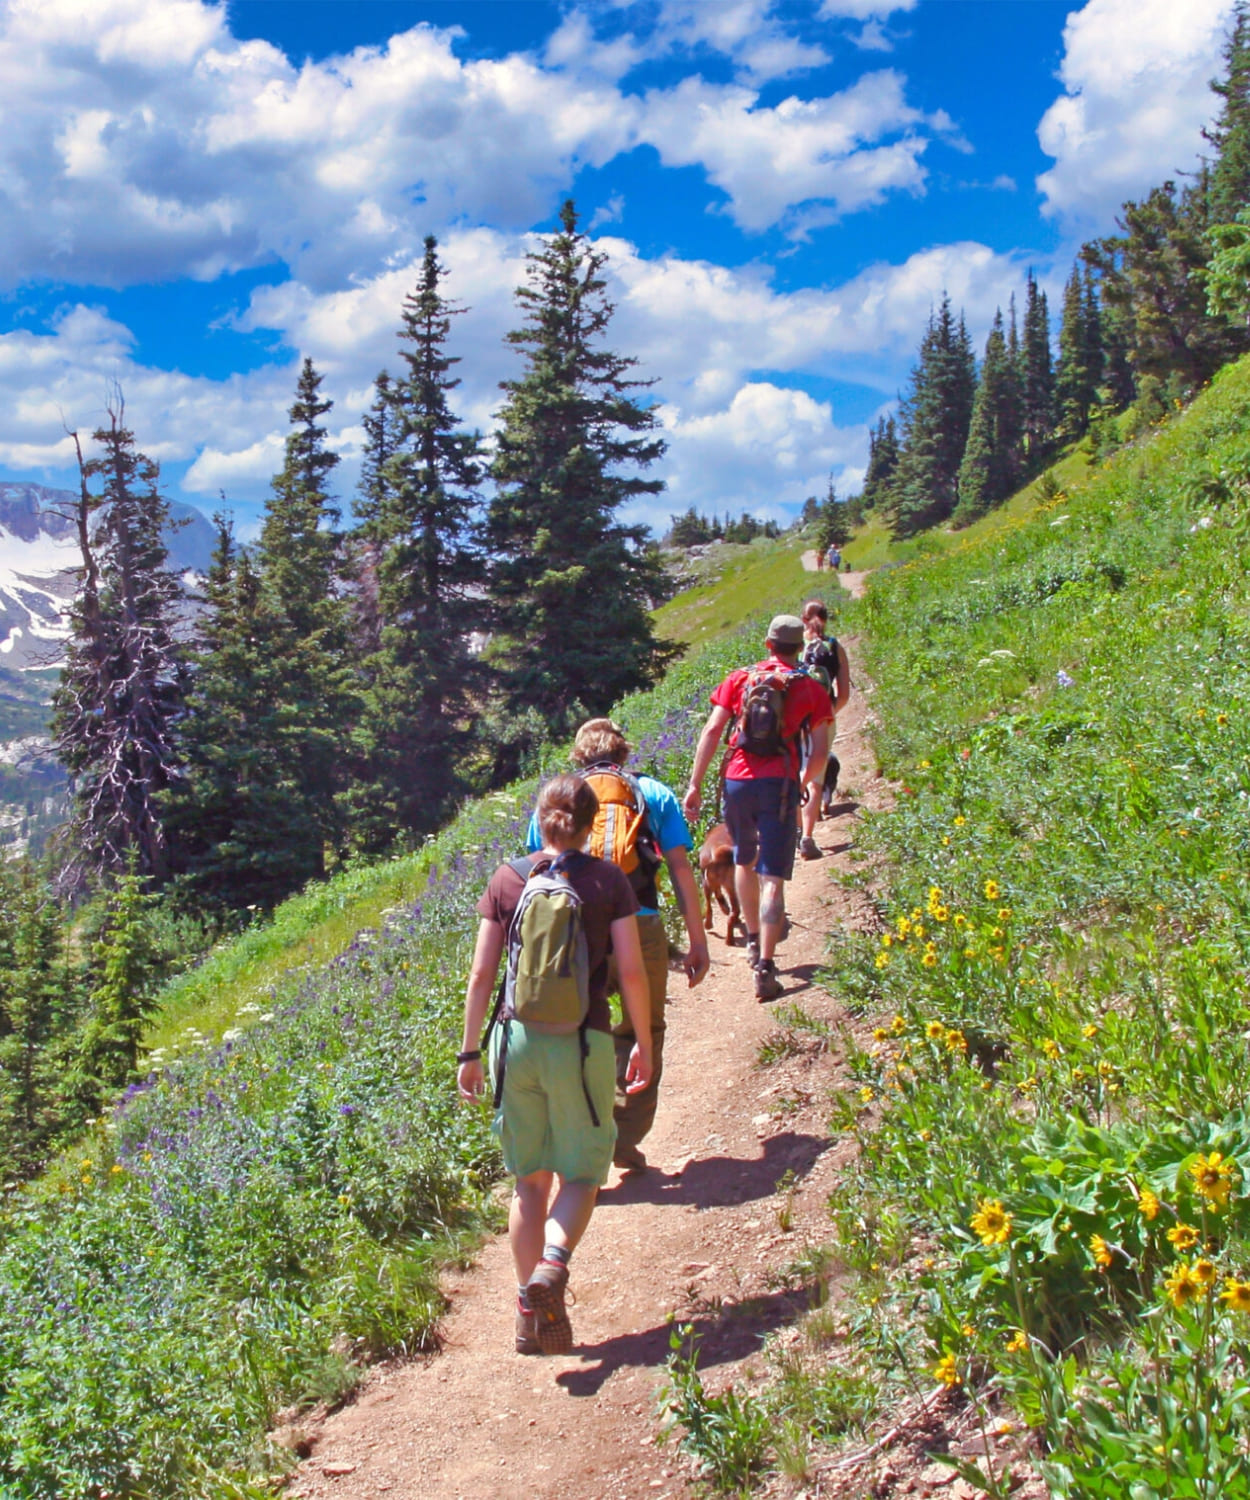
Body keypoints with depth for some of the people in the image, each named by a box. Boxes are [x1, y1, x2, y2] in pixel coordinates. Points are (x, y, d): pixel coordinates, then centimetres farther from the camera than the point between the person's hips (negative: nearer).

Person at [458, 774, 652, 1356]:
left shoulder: (507, 881, 3)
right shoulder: (608, 880, -1)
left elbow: (481, 974, 2)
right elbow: (632, 971, -3)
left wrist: (469, 1052, 9)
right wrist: (644, 1043, 8)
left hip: (517, 1039, 2)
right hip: (582, 1042, -2)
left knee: (529, 1180, 16)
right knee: (580, 1173, 13)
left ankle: (530, 1309, 17)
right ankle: (552, 1265, -15)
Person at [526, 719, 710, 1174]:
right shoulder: (654, 794, 12)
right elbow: (680, 869, 5)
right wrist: (697, 941, 7)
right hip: (641, 928, -1)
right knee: (641, 1034, 16)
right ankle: (626, 1139, 14)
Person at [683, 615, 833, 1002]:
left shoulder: (740, 679, 8)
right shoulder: (811, 689, 5)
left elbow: (712, 731, 1)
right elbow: (820, 752, 2)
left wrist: (695, 785, 3)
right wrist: (803, 784, 22)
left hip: (737, 781, 2)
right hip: (779, 784, -2)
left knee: (744, 861, 26)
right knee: (772, 878, -4)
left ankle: (753, 940, 35)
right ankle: (765, 967, -13)